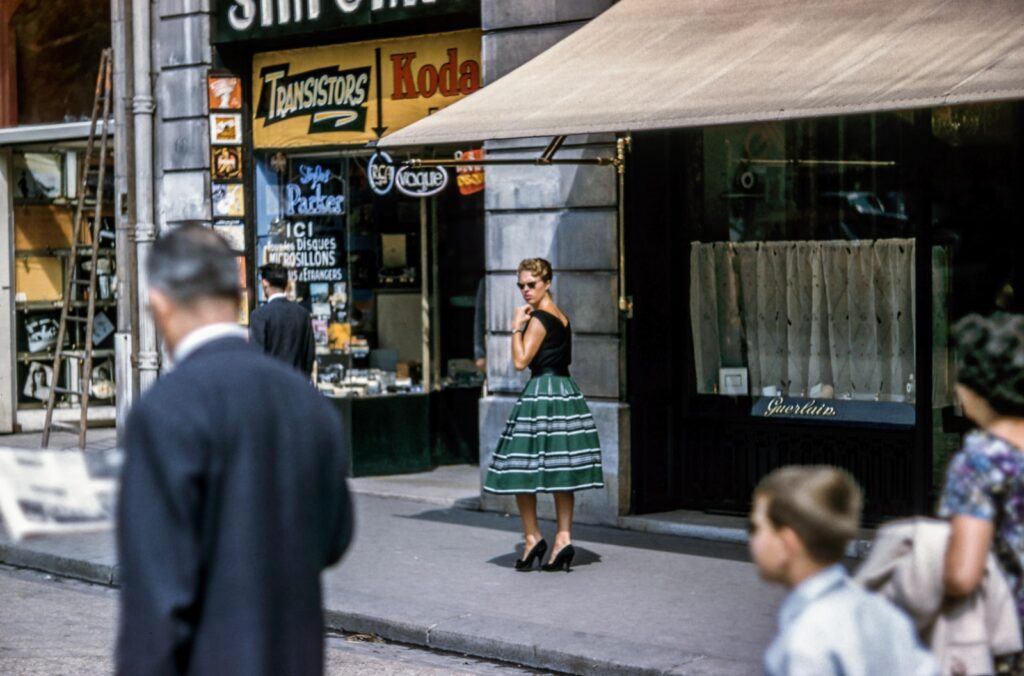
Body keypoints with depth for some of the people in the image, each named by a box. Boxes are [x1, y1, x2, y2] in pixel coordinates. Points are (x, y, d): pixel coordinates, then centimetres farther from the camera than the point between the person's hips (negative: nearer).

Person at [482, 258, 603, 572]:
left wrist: (517, 326, -8)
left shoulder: (539, 319, -12)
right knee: (561, 471, 7)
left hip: (541, 394, -9)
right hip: (566, 393, 9)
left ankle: (533, 537, 1)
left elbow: (520, 361, -14)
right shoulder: (561, 317, 14)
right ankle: (563, 538, 3)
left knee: (523, 468, 0)